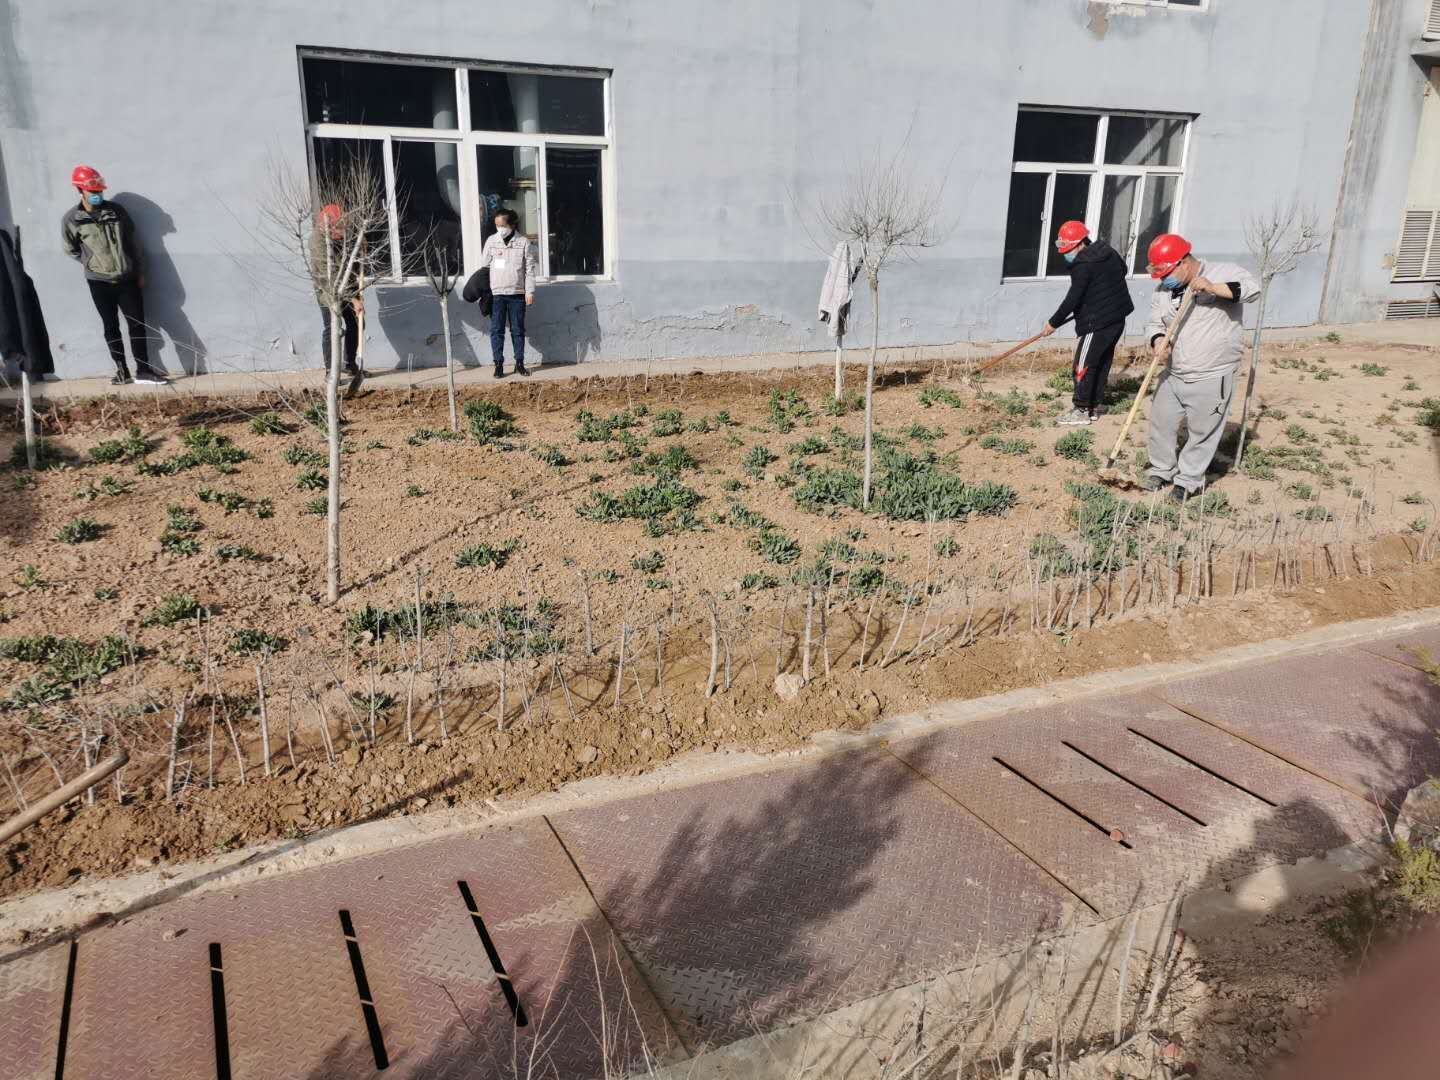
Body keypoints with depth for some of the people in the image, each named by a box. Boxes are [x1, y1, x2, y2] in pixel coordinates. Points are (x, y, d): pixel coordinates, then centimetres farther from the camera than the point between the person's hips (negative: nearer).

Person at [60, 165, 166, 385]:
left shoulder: (116, 210, 0)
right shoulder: (71, 219, -5)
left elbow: (131, 241, 7)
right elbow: (70, 250, 7)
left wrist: (139, 271, 6)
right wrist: (92, 264, 4)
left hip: (127, 278, 1)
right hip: (99, 282, -1)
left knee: (137, 324, -1)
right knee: (111, 327, 6)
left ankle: (143, 370, 5)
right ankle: (122, 370, 15)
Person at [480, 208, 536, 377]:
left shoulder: (523, 242, -1)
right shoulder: (491, 241, 4)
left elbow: (530, 269, 0)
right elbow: (484, 266, 8)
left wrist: (530, 292, -5)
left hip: (517, 293, -1)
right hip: (496, 293, 1)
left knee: (518, 330, 7)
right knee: (496, 330, 0)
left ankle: (520, 363, 17)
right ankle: (498, 364, 6)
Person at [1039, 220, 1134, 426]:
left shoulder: (1082, 264, -18)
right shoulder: (1107, 251, 8)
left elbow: (1073, 299, -20)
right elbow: (1123, 270, 26)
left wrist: (1054, 323, -13)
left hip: (1097, 322, -9)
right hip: (1117, 318, 9)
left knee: (1083, 366, -2)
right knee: (1102, 363, 16)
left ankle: (1082, 410, 1)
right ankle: (1096, 405, 23)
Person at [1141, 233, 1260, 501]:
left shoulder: (1223, 273, -10)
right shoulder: (1164, 289, 5)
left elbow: (1252, 287, -25)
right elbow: (1155, 324, 10)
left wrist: (1213, 288, -35)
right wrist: (1158, 342, -12)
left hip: (1211, 378, -5)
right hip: (1173, 375, 6)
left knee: (1201, 432, 5)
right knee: (1161, 424, 14)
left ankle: (1189, 480, 21)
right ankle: (1162, 470, 34)